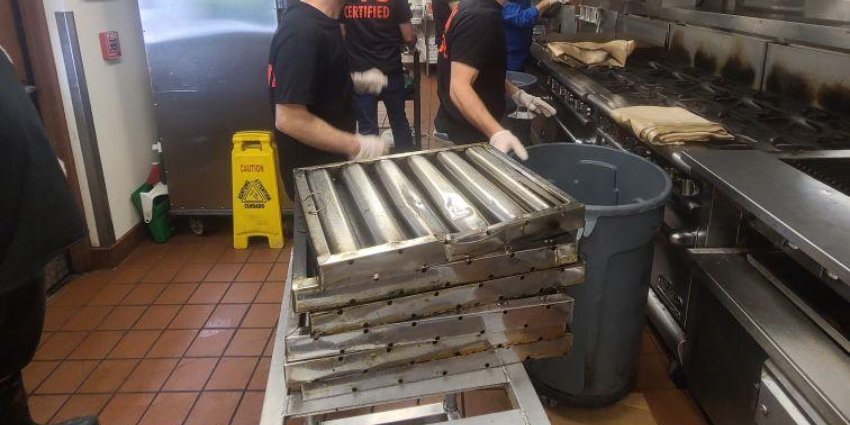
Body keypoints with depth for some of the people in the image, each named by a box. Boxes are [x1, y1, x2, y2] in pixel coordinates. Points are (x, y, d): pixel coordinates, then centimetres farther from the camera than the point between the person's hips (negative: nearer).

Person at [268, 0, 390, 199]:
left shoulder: (322, 20, 3)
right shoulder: (303, 31, -27)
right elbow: (290, 119, -30)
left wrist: (357, 80, 7)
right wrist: (356, 146, -25)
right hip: (312, 169, -9)